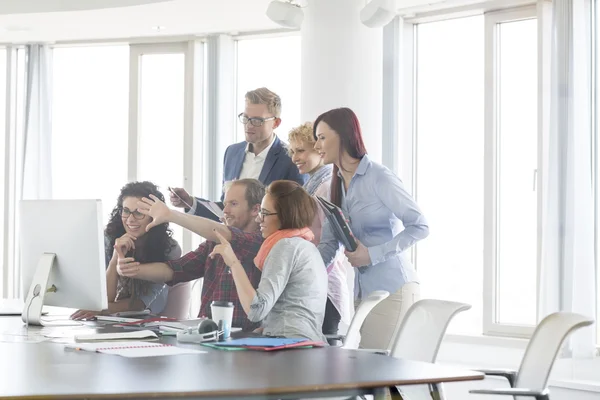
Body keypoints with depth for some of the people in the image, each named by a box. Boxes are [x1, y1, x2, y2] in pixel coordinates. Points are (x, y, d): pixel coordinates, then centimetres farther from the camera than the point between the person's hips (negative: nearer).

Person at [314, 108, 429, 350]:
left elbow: (420, 227, -14)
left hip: (392, 287, -7)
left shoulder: (379, 178, -11)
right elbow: (328, 245, 9)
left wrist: (371, 254, -19)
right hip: (362, 289, 7)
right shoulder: (336, 185, 11)